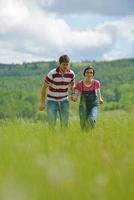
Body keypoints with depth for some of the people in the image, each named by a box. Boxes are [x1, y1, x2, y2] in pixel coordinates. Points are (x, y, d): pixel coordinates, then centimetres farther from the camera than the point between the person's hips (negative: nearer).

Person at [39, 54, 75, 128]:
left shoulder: (71, 73, -8)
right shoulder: (52, 74, -20)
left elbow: (72, 85, 13)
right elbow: (44, 88, -9)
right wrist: (42, 103, -8)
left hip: (64, 101, 3)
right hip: (52, 100, -3)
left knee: (65, 123, -2)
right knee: (52, 124, -6)